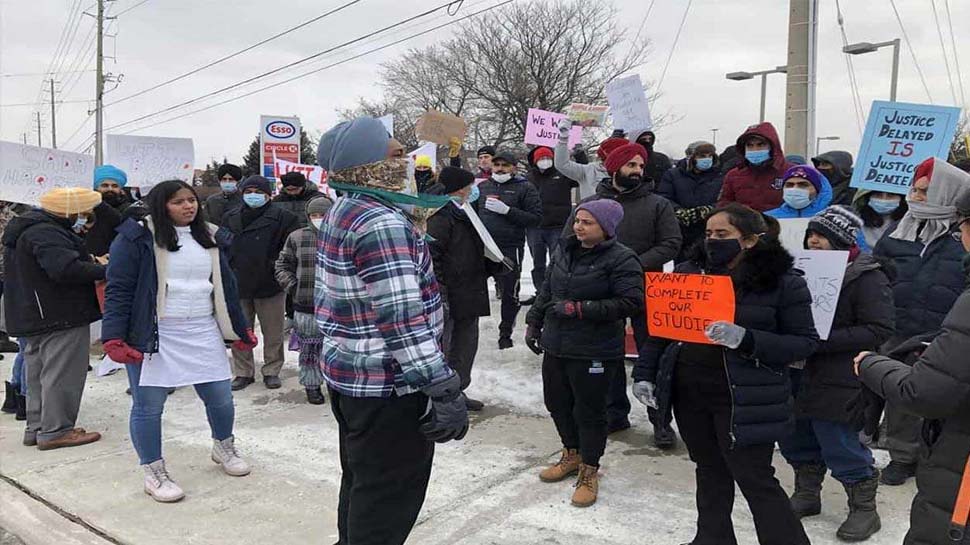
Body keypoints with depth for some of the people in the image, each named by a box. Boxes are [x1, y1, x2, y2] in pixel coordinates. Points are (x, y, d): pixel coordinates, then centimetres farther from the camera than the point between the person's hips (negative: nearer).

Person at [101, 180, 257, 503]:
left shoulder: (209, 238, 11)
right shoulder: (138, 237, -7)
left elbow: (226, 287, 16)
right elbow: (118, 290, -9)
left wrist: (241, 330, 16)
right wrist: (114, 338, -17)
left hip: (203, 333, 5)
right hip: (152, 336, -4)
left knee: (221, 398, 9)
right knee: (148, 406, 5)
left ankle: (223, 449, 37)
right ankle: (154, 474, 23)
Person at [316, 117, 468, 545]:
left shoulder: (342, 212, 10)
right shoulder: (383, 223, -22)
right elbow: (403, 321, -27)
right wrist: (446, 392, -24)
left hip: (346, 371, 10)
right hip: (385, 383, -10)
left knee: (361, 481, 25)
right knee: (390, 493, 4)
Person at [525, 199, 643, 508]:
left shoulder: (621, 259, -14)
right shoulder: (564, 251, 7)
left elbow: (631, 302, -21)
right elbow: (546, 291, 18)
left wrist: (580, 309, -23)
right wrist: (534, 322, 17)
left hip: (594, 352, -7)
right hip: (556, 345, 7)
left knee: (589, 411, 4)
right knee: (556, 402, 18)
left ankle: (589, 472, 23)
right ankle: (572, 454, 41)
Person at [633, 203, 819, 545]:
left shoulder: (783, 282, -8)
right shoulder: (688, 273, 4)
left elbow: (805, 343, -8)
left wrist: (747, 339, -23)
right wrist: (644, 373, 3)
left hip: (745, 398, -5)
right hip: (688, 392, 5)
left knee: (755, 479, 2)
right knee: (710, 471, 19)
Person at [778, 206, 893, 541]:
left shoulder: (867, 277, -11)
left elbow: (878, 332, -17)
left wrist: (822, 340, -23)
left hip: (838, 384, -7)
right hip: (800, 376, 7)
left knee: (840, 445, 1)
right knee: (796, 441, 15)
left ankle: (864, 508, 24)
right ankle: (806, 495, 37)